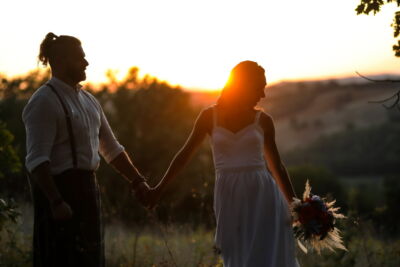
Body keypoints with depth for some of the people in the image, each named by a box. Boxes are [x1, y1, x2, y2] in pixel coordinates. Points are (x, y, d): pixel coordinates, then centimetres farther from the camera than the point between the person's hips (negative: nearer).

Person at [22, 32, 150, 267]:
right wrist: (55, 201, -29)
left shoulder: (88, 101, 15)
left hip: (87, 187, 9)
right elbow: (37, 159, -21)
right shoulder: (44, 102, -13)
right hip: (59, 189, -9)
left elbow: (111, 149, 20)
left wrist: (137, 181, 13)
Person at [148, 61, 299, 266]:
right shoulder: (209, 116, 5)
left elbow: (277, 167, 13)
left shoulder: (263, 120, 7)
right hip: (229, 199, 0)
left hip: (261, 196, 0)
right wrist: (159, 189, 13)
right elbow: (185, 154, 12)